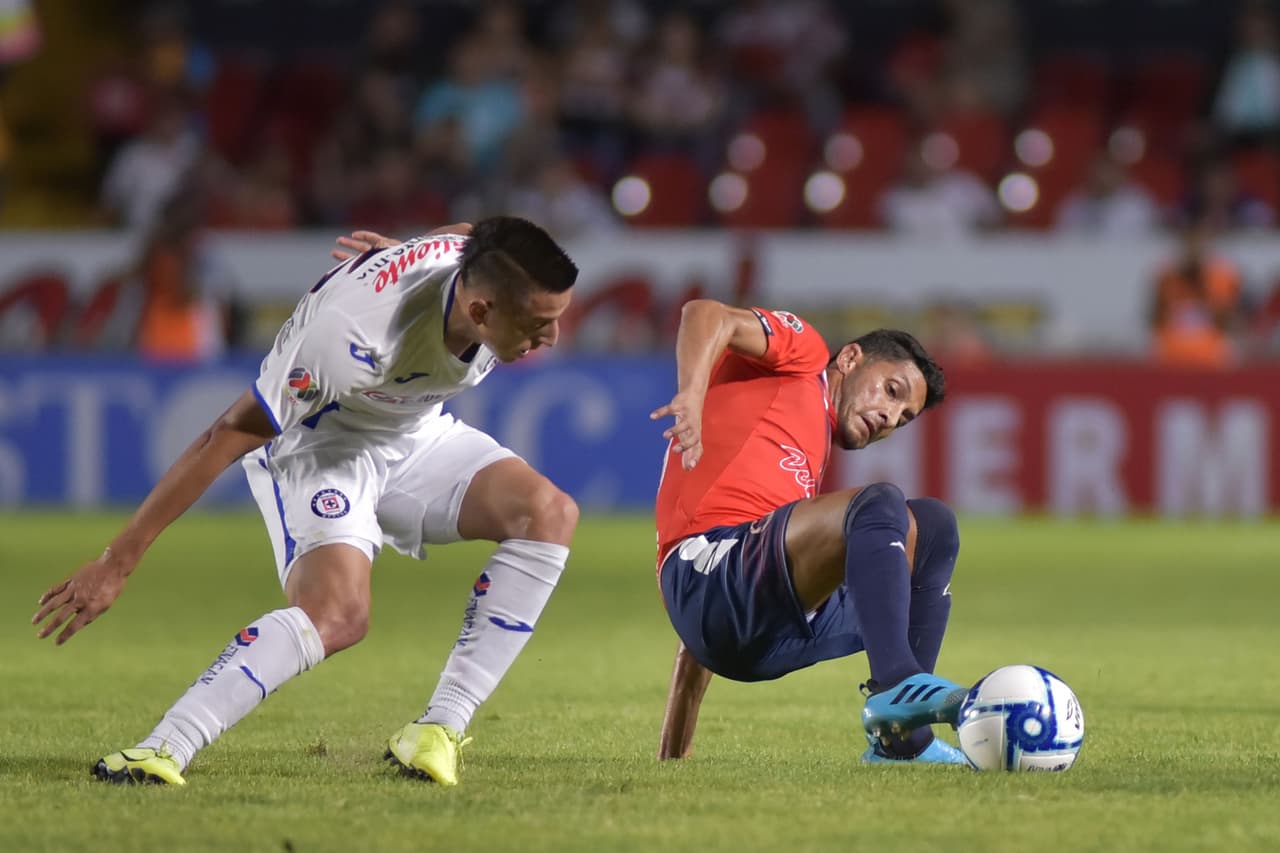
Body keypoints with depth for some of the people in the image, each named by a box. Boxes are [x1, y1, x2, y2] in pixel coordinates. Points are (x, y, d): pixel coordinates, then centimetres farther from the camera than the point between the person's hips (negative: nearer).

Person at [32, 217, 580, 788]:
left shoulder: (484, 271, -20)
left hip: (413, 438, 7)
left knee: (550, 514, -17)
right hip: (315, 446, -7)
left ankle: (435, 735, -16)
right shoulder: (356, 334, -38)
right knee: (336, 615, -32)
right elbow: (226, 438, -32)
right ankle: (160, 752, -31)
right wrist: (117, 562, -30)